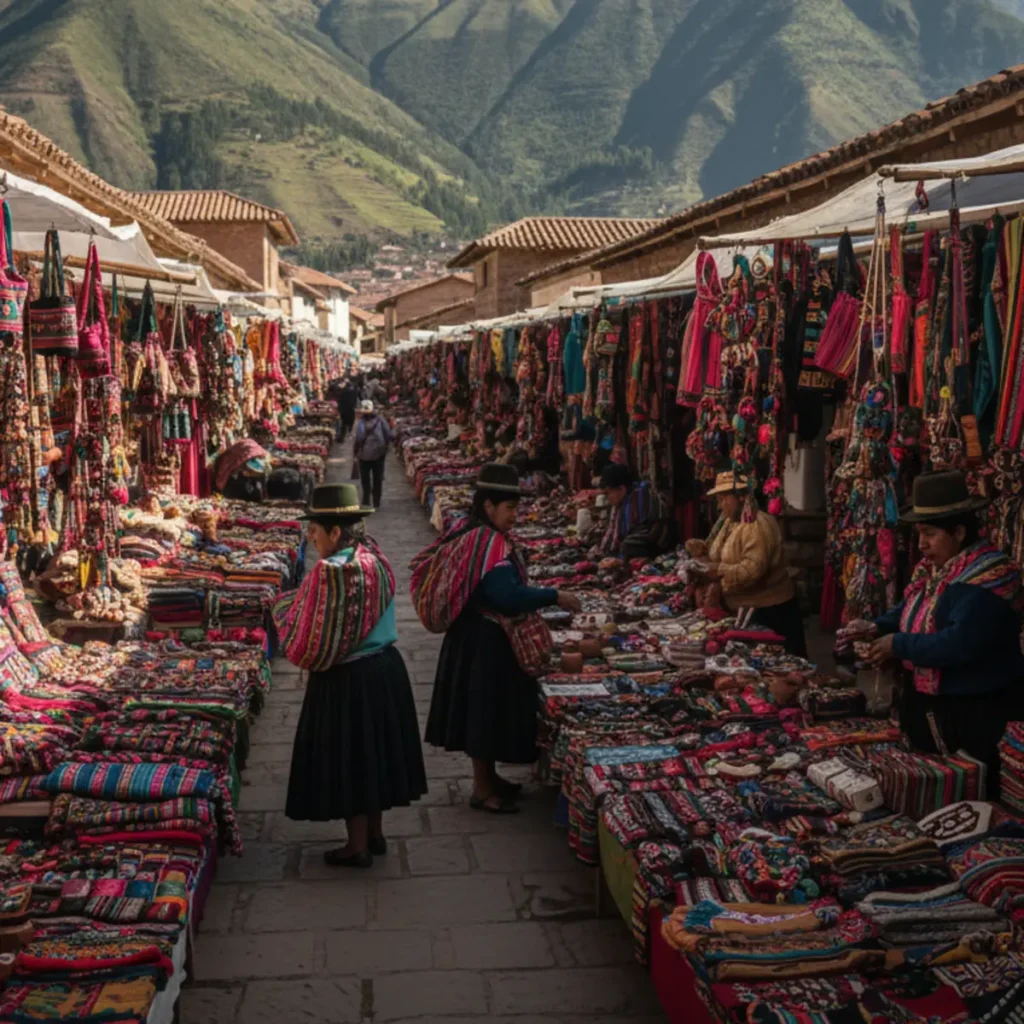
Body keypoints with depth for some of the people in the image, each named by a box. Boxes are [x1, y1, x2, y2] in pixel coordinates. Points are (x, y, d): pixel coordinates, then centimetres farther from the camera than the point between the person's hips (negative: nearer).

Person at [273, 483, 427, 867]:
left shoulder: (329, 573, -23)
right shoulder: (375, 559, 0)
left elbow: (304, 644, -18)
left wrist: (283, 607, -1)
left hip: (345, 681, -8)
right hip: (386, 669, 8)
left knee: (348, 759, 7)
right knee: (373, 751, 19)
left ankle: (358, 846, 18)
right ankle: (375, 834, 32)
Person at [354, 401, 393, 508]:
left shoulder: (361, 422, -15)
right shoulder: (380, 420, -8)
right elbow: (389, 435, -8)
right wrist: (385, 446, 5)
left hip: (364, 455, -2)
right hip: (379, 454, 2)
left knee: (365, 479, 9)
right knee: (378, 479, 11)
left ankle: (366, 502, 12)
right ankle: (376, 503, 15)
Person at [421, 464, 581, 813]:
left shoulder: (467, 533, 6)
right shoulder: (490, 543, -25)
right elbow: (508, 595, -33)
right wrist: (555, 596, -24)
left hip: (473, 634, 10)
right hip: (487, 640, -10)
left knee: (480, 706, 19)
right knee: (488, 707, 0)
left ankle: (487, 776, 32)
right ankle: (483, 789, 10)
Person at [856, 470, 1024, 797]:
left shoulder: (990, 576, -23)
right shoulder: (931, 568, 7)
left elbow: (961, 643, -31)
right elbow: (910, 611, 18)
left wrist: (898, 645, -22)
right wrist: (877, 628, -3)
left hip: (973, 715, -9)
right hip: (926, 705, 9)